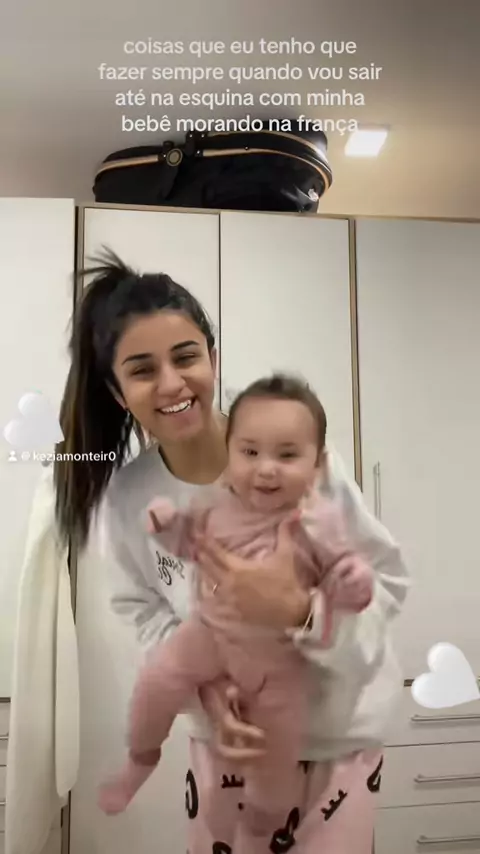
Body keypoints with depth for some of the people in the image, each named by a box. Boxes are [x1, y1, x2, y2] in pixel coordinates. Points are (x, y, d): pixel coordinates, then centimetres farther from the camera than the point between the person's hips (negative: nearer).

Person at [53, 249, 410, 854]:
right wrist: (203, 684, -20)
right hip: (225, 736, 3)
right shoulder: (127, 494, -12)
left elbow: (387, 582, -17)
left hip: (335, 734, -2)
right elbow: (147, 613, -3)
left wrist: (299, 609, -35)